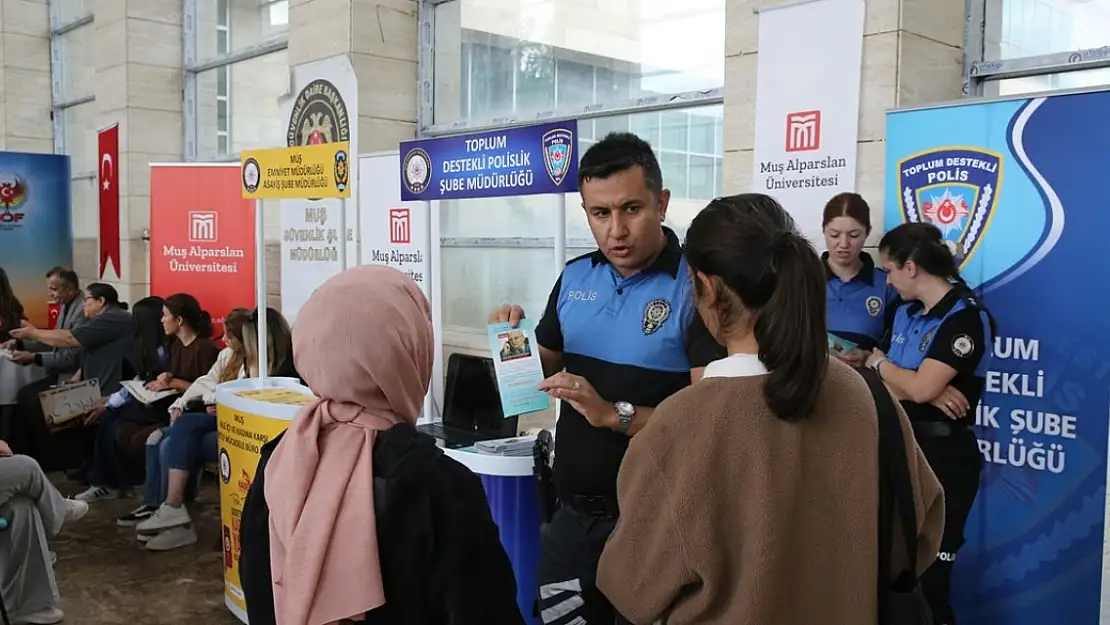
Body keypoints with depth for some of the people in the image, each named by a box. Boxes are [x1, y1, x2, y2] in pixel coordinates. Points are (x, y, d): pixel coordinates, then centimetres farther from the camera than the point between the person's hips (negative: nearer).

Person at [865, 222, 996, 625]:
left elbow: (920, 388, -22)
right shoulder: (906, 314, 10)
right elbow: (890, 389, 4)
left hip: (944, 455, -7)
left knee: (930, 570, 4)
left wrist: (880, 363, -4)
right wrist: (928, 390, -17)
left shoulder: (965, 317, -15)